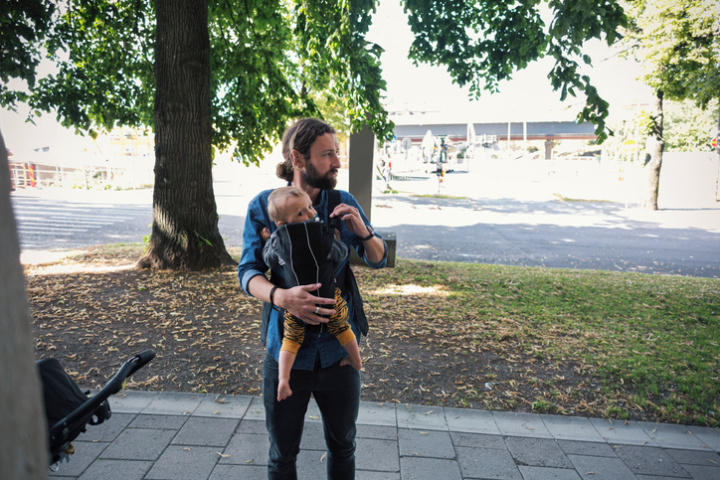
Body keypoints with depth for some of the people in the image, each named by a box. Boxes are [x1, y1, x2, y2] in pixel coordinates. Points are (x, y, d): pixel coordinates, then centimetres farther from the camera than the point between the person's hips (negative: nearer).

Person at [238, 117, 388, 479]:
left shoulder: (343, 203, -2)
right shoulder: (263, 206, -7)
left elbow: (378, 260, 4)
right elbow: (248, 272, -8)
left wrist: (363, 232, -18)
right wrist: (280, 296, -29)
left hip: (338, 350, 2)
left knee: (342, 446, 21)